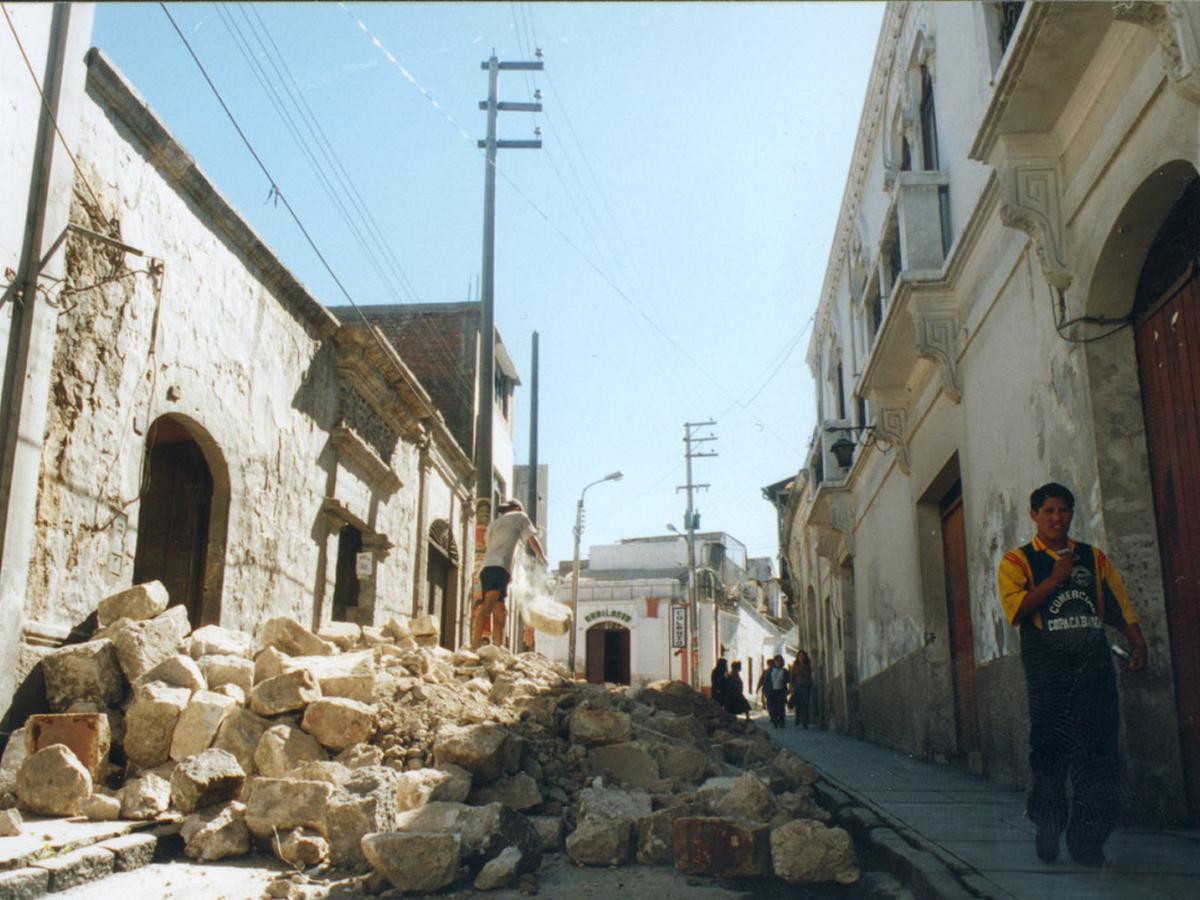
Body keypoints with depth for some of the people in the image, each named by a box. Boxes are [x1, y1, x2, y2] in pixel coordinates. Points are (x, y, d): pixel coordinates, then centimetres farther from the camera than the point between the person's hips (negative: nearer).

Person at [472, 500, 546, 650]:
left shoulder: (493, 523, 35)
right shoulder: (519, 516, 19)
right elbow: (532, 541, 16)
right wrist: (543, 559, 31)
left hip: (486, 569, 9)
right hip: (498, 567, -8)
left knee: (500, 614, 9)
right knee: (489, 604, -25)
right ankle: (474, 648, -43)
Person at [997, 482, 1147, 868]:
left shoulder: (1093, 558, 17)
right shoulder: (1017, 561, 5)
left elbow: (1120, 604, 15)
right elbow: (1015, 607, -10)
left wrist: (1138, 643, 2)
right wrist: (1056, 578, -10)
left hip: (1094, 665, 3)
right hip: (1047, 667, -3)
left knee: (1097, 750, -1)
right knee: (1050, 748, 1)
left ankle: (1088, 837, 7)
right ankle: (1049, 825, 17)